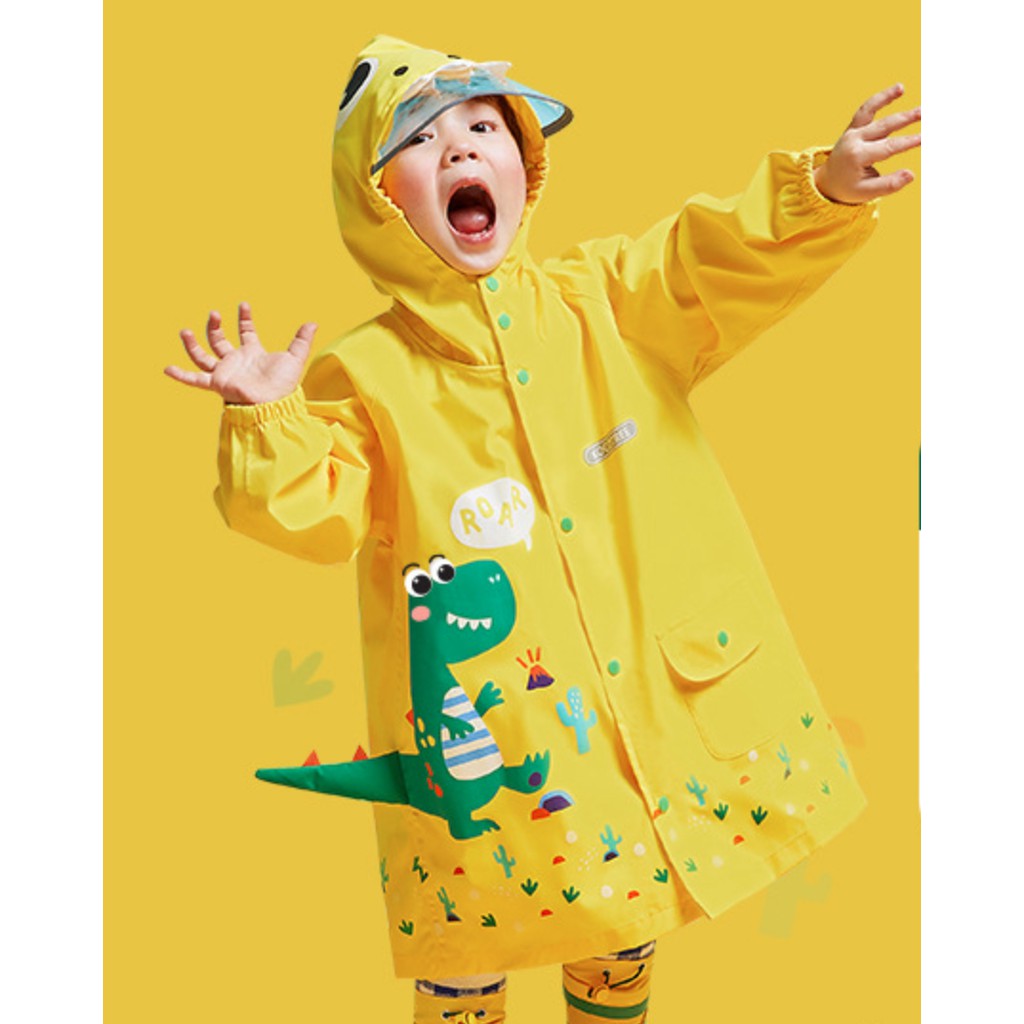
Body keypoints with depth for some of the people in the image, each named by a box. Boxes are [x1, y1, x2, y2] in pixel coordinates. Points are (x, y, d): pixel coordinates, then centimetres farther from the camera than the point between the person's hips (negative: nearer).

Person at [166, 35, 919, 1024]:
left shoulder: (602, 301, 4)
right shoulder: (364, 372, -5)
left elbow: (725, 259, -1)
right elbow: (317, 513, -11)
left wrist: (821, 190, -16)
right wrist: (267, 423, -25)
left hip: (643, 685, 3)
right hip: (482, 717, -3)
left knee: (624, 912, 22)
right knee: (470, 935, 9)